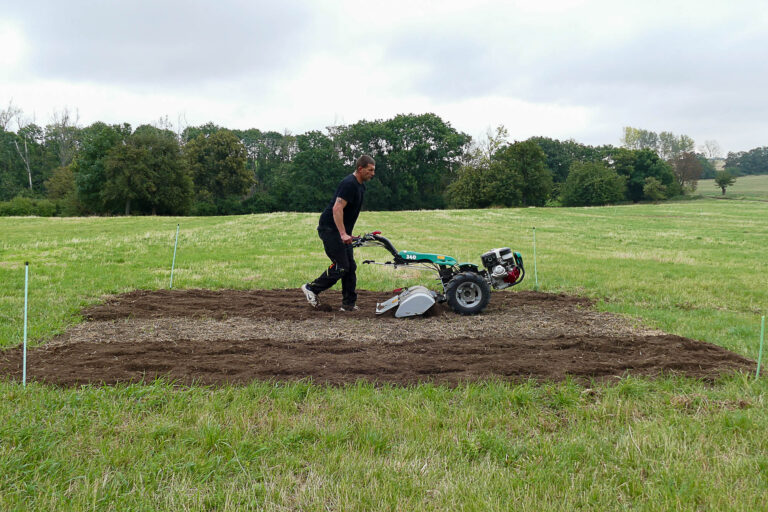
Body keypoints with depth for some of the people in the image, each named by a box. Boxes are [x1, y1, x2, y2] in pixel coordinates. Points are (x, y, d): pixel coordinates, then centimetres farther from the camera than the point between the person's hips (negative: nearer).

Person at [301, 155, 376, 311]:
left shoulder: (360, 186, 15)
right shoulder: (349, 184, -18)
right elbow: (337, 208, -26)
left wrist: (347, 233, 22)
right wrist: (343, 234, -31)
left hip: (342, 231, 10)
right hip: (330, 228, -10)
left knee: (350, 267, 6)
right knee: (341, 266, -11)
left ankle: (349, 304, 11)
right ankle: (311, 288, 4)